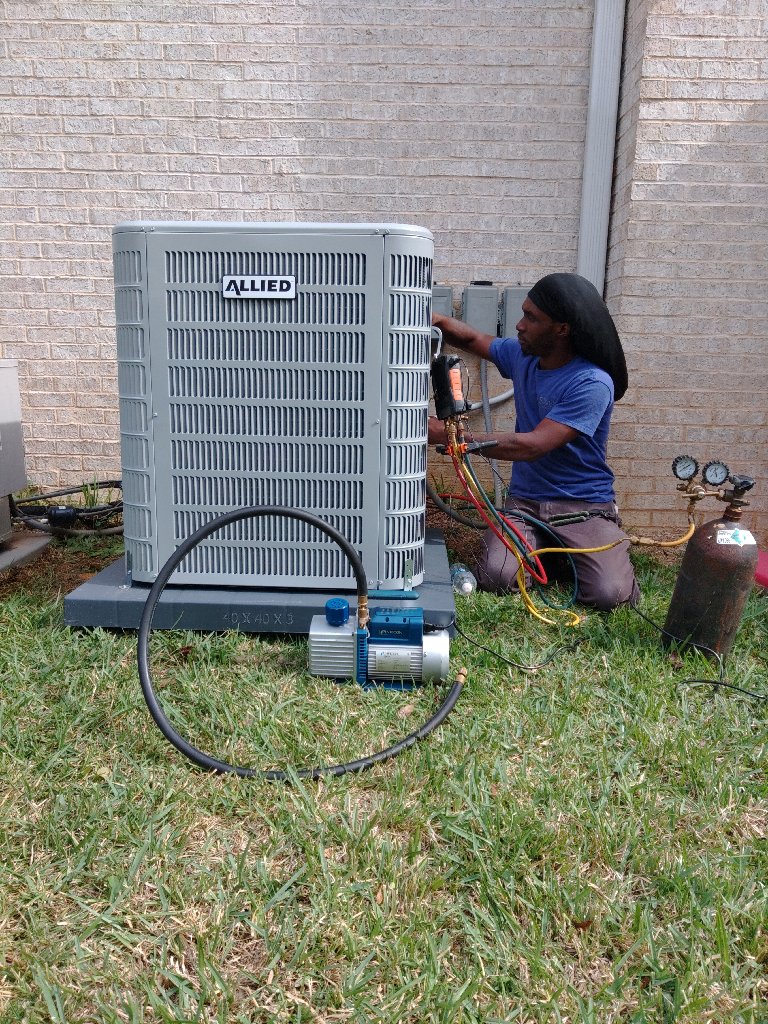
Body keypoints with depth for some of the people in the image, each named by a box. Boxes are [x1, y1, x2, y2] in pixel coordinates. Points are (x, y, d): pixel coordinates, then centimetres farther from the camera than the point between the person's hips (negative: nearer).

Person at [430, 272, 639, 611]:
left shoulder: (592, 383, -20)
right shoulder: (522, 355, 3)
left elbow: (532, 446, -25)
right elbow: (473, 340, 21)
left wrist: (449, 435, -23)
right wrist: (439, 321, -4)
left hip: (584, 505, -4)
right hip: (524, 501, 4)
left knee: (610, 594, -23)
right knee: (495, 578, -22)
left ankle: (568, 551, 11)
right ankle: (541, 546, 12)